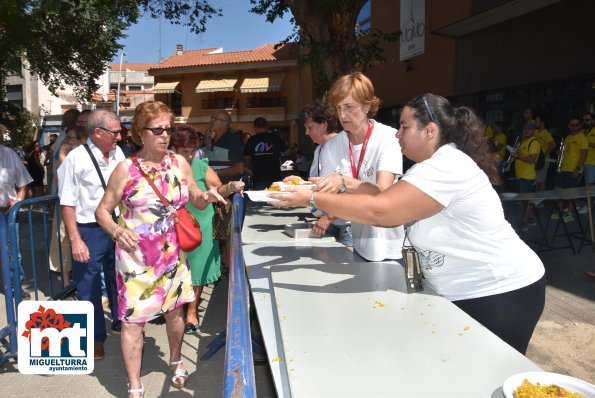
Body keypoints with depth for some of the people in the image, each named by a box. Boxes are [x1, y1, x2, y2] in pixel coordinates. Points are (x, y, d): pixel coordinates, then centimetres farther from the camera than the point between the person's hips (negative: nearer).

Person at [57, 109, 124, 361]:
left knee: (118, 280, 19)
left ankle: (120, 323, 41)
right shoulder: (76, 158, -14)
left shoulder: (118, 153, 1)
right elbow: (67, 203, -11)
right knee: (89, 288, 9)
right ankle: (95, 338, 28)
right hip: (89, 231, -4)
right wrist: (75, 240, -13)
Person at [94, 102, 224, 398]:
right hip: (136, 256, -3)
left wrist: (206, 197, -14)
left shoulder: (179, 162, 0)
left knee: (174, 311, 16)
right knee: (133, 319, 3)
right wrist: (116, 231, -23)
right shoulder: (126, 169, -10)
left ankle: (176, 361, 44)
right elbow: (102, 211, -3)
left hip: (172, 254, 3)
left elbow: (195, 200, 9)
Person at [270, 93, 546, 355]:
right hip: (463, 294, 9)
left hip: (500, 295, -9)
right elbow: (389, 199, 7)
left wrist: (312, 199, -26)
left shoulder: (447, 168, -25)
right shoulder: (437, 164, 9)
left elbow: (379, 211, -32)